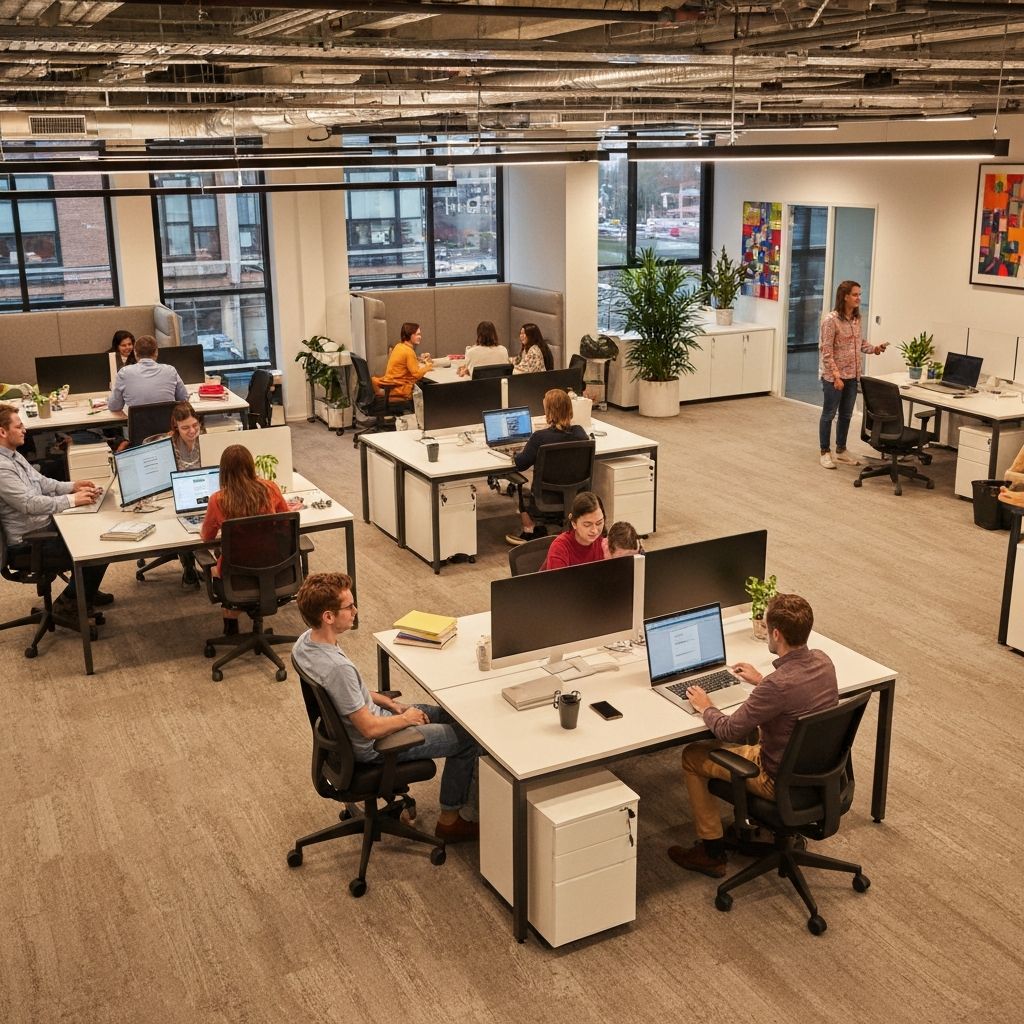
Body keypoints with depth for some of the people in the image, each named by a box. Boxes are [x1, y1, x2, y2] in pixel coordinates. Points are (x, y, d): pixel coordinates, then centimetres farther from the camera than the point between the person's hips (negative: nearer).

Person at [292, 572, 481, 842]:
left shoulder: (305, 642, -8)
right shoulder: (337, 667, -37)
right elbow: (370, 729, -28)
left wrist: (391, 704, 6)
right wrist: (406, 718, -11)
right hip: (372, 748, -9)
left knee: (451, 715, 19)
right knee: (469, 738, 2)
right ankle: (451, 818, 19)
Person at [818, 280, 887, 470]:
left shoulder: (856, 318, 5)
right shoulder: (831, 320, -17)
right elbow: (826, 351, -17)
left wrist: (874, 348, -2)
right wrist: (836, 376, -21)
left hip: (852, 375, 7)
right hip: (833, 376, -7)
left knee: (846, 415, 15)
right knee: (829, 414, 4)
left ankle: (841, 450, 28)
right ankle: (825, 452, 15)